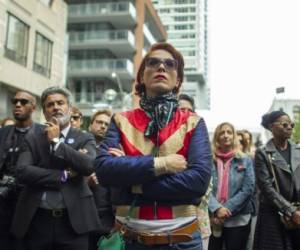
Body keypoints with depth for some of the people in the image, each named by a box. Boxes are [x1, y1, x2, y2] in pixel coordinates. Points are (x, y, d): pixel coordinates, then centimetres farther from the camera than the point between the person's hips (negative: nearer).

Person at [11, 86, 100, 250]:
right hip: (38, 220, 1)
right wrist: (64, 175, -12)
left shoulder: (85, 139, 4)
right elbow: (22, 171, -8)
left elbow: (89, 166, -15)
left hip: (73, 220, -1)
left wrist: (56, 141, -8)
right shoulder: (32, 140, 7)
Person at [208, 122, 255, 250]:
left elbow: (248, 189, -5)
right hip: (213, 219, 0)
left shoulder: (245, 160, 3)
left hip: (238, 220, 0)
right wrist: (217, 209, -20)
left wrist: (226, 209, -13)